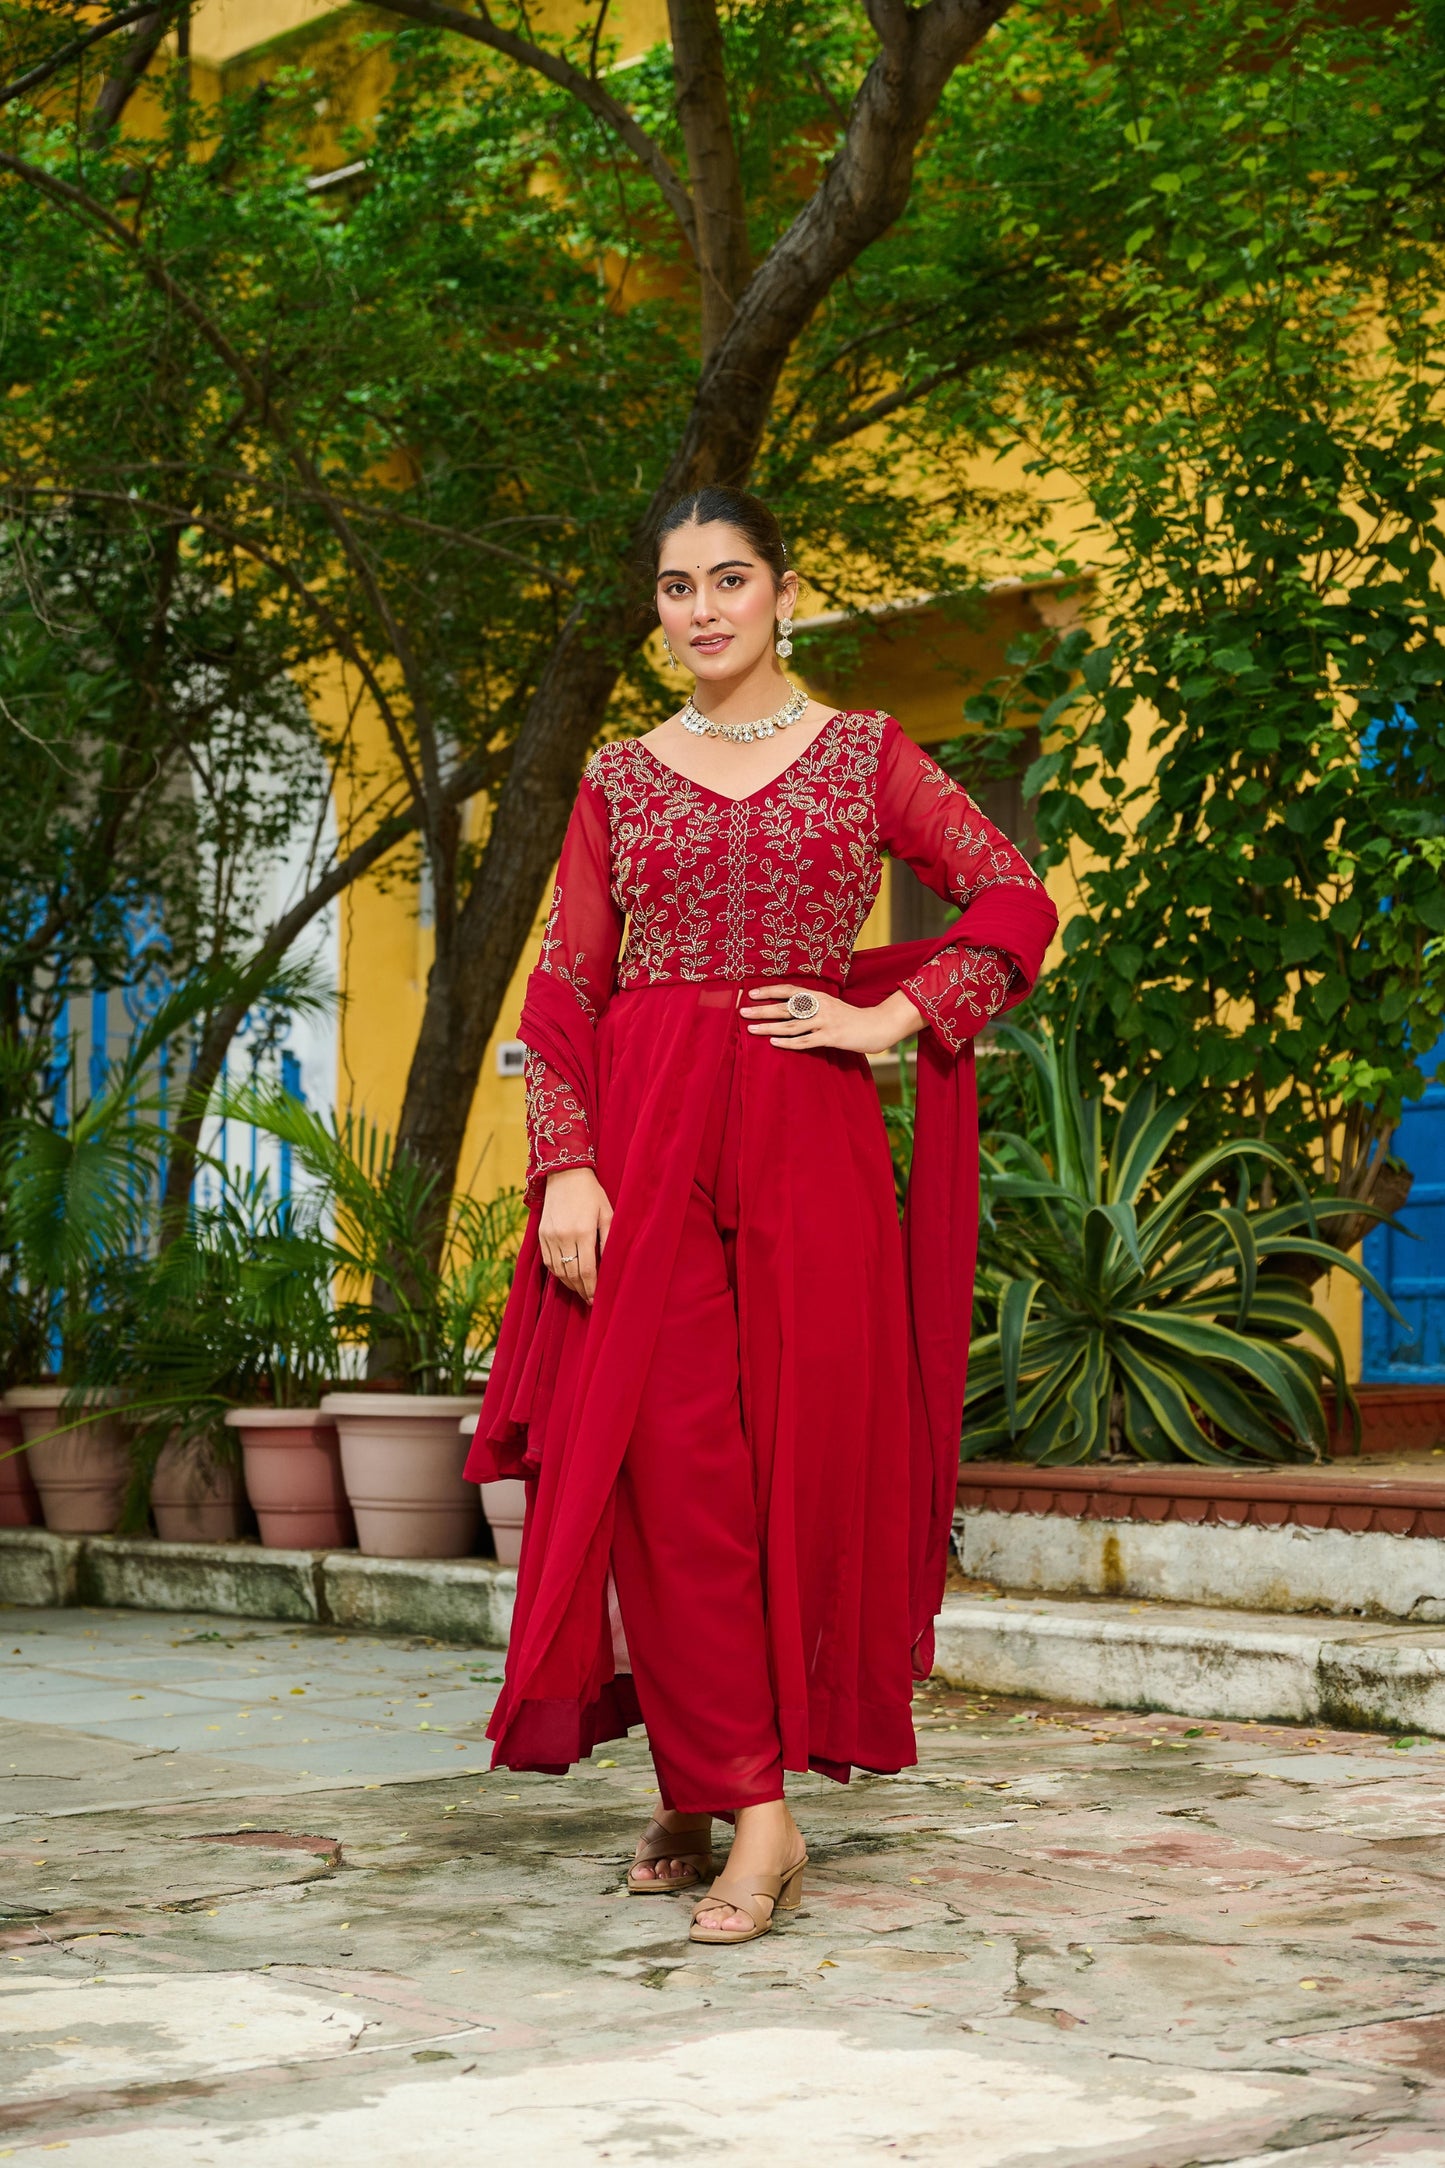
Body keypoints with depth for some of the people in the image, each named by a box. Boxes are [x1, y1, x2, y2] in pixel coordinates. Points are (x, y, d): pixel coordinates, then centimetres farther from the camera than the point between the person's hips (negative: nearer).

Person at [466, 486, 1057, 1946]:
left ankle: (719, 1782, 7)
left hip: (811, 1133, 0)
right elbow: (563, 990, 6)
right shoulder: (618, 781, 12)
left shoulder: (865, 754, 9)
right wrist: (566, 1168, -6)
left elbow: (1016, 899, 5)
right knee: (668, 1461, -7)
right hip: (647, 1139, 1)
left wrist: (889, 1019, -6)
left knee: (807, 1454, -3)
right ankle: (744, 1803, -1)